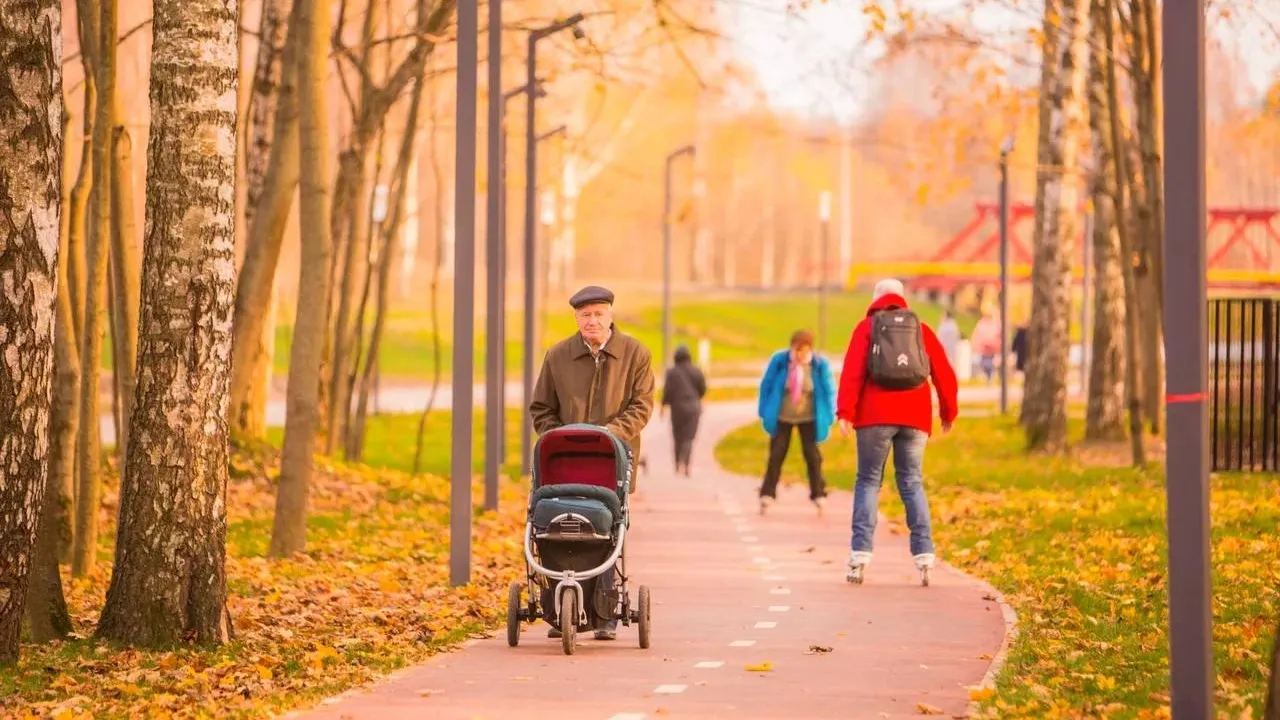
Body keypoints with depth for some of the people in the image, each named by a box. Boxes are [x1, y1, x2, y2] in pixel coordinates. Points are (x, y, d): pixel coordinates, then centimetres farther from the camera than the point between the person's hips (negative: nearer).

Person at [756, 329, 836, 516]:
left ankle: (819, 496, 10)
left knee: (812, 455, 1)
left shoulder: (820, 365, -16)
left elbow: (829, 391, -4)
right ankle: (767, 495, 8)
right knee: (776, 455, 2)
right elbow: (766, 385, -2)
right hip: (781, 417, 1)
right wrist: (764, 412, 0)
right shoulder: (779, 361, -14)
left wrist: (829, 418, -2)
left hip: (809, 418, -1)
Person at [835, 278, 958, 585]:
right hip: (914, 417, 2)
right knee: (912, 483, 8)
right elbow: (944, 373, 10)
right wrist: (948, 413, 22)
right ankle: (924, 555, -4)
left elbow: (853, 370, -6)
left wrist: (845, 411, -11)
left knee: (868, 481, 5)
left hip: (875, 417, -2)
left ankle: (860, 555, -6)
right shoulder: (921, 329, 13)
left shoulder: (867, 327, 7)